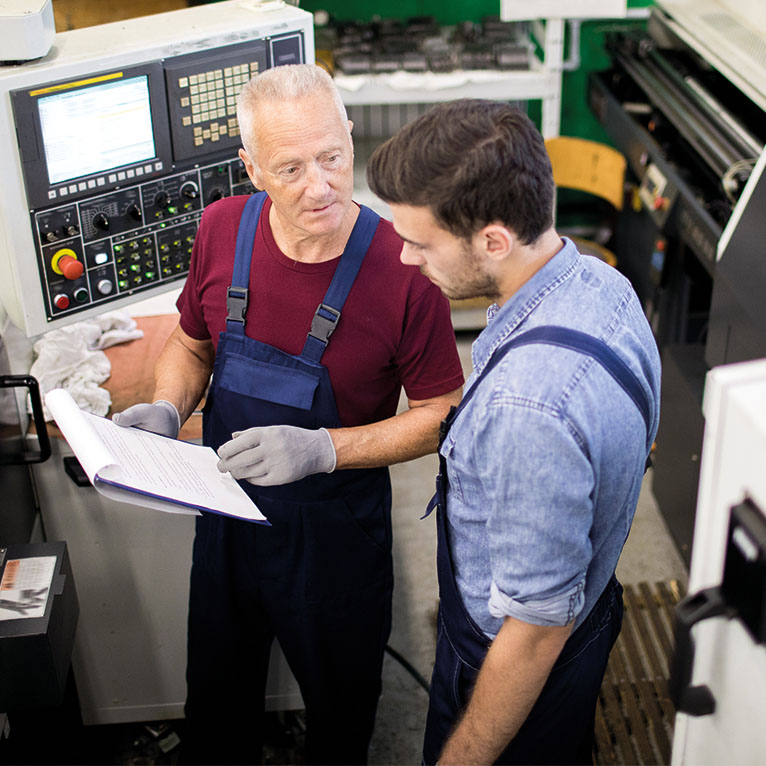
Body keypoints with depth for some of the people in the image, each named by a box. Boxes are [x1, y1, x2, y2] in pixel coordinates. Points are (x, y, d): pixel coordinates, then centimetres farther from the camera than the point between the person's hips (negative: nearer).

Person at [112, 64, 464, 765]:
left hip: (337, 528, -3)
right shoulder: (223, 228, -11)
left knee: (339, 704, 23)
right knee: (219, 692, 27)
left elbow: (438, 415, -15)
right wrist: (166, 409, -14)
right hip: (229, 506, 4)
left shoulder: (403, 267, -25)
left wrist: (322, 448, -28)